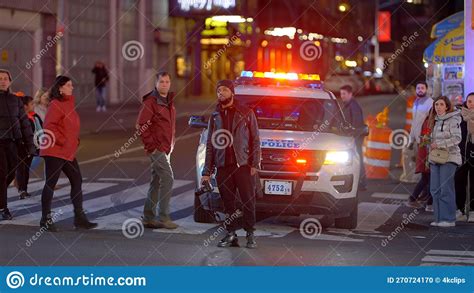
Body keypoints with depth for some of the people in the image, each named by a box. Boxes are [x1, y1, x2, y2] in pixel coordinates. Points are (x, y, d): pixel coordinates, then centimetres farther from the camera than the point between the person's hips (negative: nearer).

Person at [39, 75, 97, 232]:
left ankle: (79, 217, 13)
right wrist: (61, 141, -19)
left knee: (77, 181, 8)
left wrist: (75, 140, 11)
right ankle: (46, 219, 5)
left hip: (69, 152, 9)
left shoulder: (69, 102, 15)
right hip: (55, 151, -9)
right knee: (50, 184, -2)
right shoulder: (55, 105, -13)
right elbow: (48, 127, -20)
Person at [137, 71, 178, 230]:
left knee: (157, 181, 12)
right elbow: (141, 125, -17)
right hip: (157, 148, -9)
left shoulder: (169, 101, 14)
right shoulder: (151, 102, -13)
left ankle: (148, 217, 18)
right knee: (168, 179, -13)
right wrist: (151, 145, -17)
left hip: (166, 149, 9)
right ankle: (164, 217, -9)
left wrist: (171, 145, 16)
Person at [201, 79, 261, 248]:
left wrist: (255, 164, -7)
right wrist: (206, 171, 9)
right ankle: (231, 235, 11)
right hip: (223, 167, 3)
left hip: (243, 165, -3)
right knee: (228, 203, 4)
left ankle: (250, 235, 5)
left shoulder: (246, 113, 6)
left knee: (248, 201, -3)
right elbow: (210, 145, 15)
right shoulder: (215, 116, 15)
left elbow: (255, 140, 3)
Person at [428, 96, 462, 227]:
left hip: (449, 158, -8)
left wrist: (439, 145, -18)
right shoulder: (436, 120, 18)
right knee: (435, 190, 4)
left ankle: (449, 219, -4)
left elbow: (457, 138, -15)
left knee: (446, 189, -9)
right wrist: (429, 141, 6)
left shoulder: (453, 119, -6)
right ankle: (439, 218, 10)